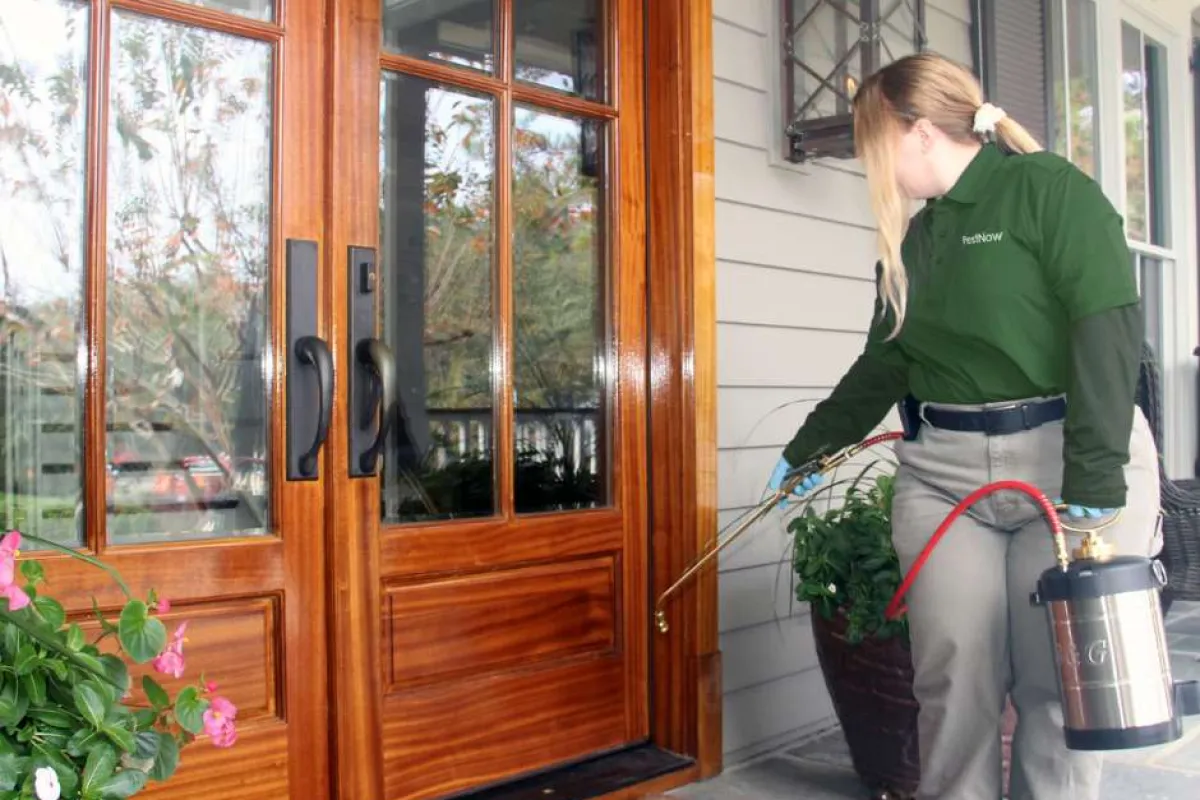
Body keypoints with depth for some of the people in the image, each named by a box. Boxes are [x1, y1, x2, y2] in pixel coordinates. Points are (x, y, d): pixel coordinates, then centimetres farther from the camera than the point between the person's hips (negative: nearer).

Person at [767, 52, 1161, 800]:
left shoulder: (1050, 187, -5)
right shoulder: (914, 238, 15)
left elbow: (1109, 330, -14)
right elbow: (885, 362, 22)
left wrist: (1096, 478, -20)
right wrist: (808, 448, 25)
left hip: (1067, 462, -5)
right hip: (942, 474, 5)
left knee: (1060, 683, 0)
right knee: (954, 682, 1)